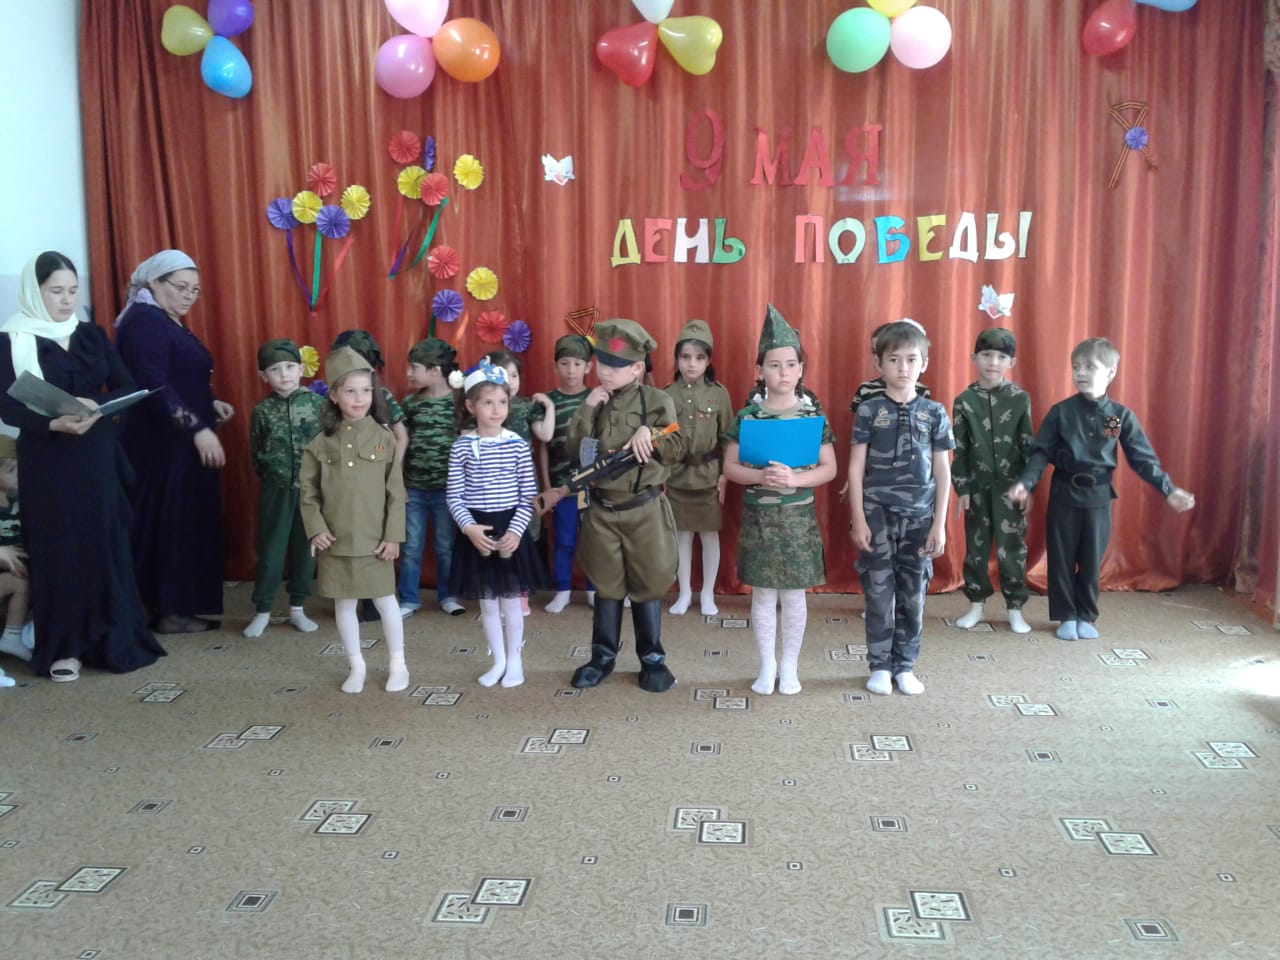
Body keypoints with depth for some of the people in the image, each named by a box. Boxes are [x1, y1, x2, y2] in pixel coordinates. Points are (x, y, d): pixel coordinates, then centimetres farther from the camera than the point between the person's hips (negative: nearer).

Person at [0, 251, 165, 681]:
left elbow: (128, 387, 2)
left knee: (107, 547, 4)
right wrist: (55, 423, -27)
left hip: (98, 457, 3)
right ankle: (64, 646, 10)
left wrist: (97, 406, -19)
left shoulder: (92, 335, 8)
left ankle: (112, 639, 14)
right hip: (47, 463, -3)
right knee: (59, 551, 1)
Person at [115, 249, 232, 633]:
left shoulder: (170, 323, 16)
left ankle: (173, 605, 16)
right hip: (161, 444, -10)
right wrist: (199, 429, -25)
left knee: (184, 524, 10)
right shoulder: (145, 322, -13)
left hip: (181, 442, 10)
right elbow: (154, 387, -22)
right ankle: (167, 609, 1)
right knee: (168, 523, -5)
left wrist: (209, 404, 8)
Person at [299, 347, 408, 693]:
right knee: (344, 604, 11)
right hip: (335, 539, 2)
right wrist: (316, 528, -7)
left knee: (384, 600, 7)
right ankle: (356, 666, 26)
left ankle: (397, 663, 23)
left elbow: (396, 492, -3)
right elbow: (308, 491, 4)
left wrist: (393, 535, -7)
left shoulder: (383, 437, -3)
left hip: (374, 538, -2)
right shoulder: (322, 442, 0)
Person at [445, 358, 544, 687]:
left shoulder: (518, 445, -5)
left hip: (510, 530, -1)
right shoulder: (461, 447, -4)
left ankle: (514, 660, 25)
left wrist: (516, 531, -14)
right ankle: (498, 661, 27)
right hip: (476, 532, 1)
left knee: (511, 600, 8)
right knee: (487, 603, 12)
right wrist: (469, 527, -17)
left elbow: (528, 497, -3)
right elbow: (454, 497, -2)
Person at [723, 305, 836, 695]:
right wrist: (761, 476, -19)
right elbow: (730, 466, -1)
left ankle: (789, 666, 23)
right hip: (758, 516, 0)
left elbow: (829, 468, -2)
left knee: (793, 594, 8)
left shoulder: (813, 414, -3)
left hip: (798, 516, 0)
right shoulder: (747, 416, -3)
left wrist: (795, 479, -19)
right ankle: (767, 666, 22)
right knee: (763, 594, 8)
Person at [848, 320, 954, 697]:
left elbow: (942, 471, 5)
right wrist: (858, 519, -6)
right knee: (879, 591, 3)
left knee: (913, 594, 8)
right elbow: (856, 468, -1)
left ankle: (905, 665, 22)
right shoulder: (869, 410, -2)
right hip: (877, 513, -1)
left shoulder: (934, 412, 3)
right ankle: (880, 666, 16)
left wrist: (939, 523, 1)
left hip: (919, 514, 2)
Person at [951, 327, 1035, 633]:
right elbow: (959, 450, 1)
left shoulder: (1020, 398, -1)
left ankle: (1014, 608, 15)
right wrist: (962, 489, -2)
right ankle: (976, 603, 23)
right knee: (976, 545, 9)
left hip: (1011, 486, -1)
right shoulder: (964, 401, 0)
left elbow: (1029, 446, 1)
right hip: (977, 486, 1)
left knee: (1012, 547, 3)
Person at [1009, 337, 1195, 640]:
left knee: (1092, 561, 9)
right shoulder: (1060, 411, -5)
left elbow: (1143, 458, 1)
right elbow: (1042, 452, -5)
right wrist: (1026, 482, -18)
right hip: (1063, 493, 0)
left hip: (1098, 496, 1)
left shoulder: (1121, 416, -2)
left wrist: (1168, 490, -5)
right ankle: (1066, 616, 19)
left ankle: (1087, 617, 24)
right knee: (1061, 559, 6)